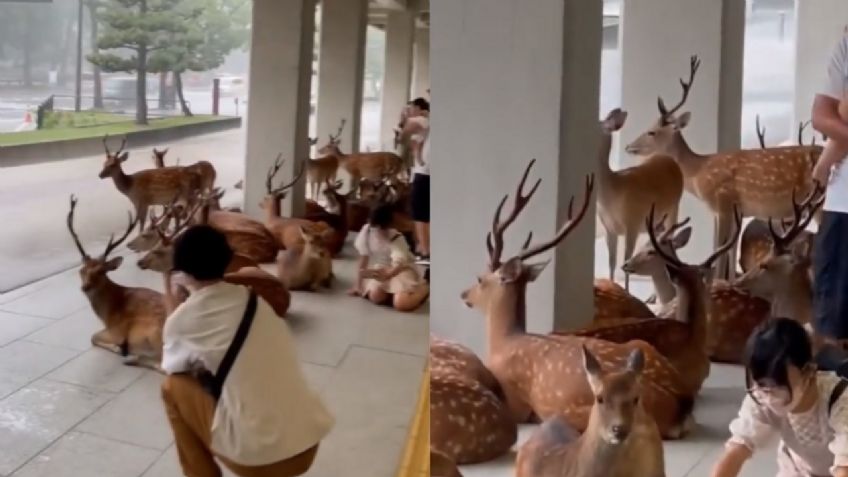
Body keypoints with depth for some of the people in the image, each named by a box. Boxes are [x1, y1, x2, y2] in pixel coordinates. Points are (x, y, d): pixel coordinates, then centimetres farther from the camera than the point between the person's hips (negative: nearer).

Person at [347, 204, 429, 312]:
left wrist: (384, 276, -57)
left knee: (401, 304, -26)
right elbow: (363, 257, -8)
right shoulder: (366, 231, -16)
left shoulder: (396, 239, -26)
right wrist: (358, 284, -7)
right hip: (381, 269, 4)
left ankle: (424, 289, 6)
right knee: (375, 296, -23)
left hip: (401, 270, -4)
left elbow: (398, 266, -37)